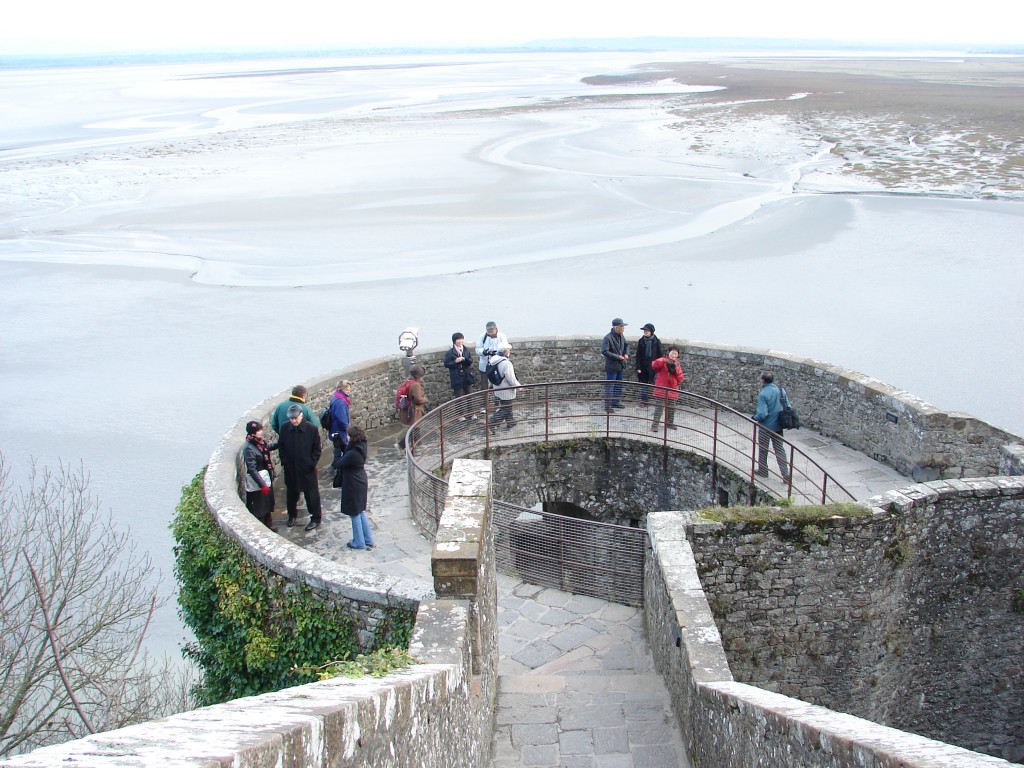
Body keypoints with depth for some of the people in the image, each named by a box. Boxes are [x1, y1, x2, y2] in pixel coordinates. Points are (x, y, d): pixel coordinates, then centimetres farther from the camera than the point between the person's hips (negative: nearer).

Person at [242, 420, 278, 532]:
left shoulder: (260, 442, -2)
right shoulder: (249, 448, -25)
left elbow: (268, 447, 24)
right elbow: (252, 470, -26)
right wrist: (262, 485, -27)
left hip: (266, 477, 8)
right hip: (256, 481, -8)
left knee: (268, 501, 22)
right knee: (258, 506, 6)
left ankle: (269, 524, 39)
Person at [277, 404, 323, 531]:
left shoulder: (312, 429, -17)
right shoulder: (285, 428, -8)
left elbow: (316, 449, -8)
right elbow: (281, 446, 4)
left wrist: (311, 464, -13)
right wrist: (284, 461, -2)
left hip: (307, 469, -3)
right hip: (290, 469, 3)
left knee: (312, 495, 8)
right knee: (291, 493, 20)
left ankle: (315, 519, 22)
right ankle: (292, 515, 41)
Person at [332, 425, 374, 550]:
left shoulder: (353, 454, -29)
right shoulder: (361, 448, -3)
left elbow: (337, 464, -21)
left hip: (353, 487, -9)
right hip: (361, 484, 9)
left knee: (355, 514, 8)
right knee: (361, 512, 21)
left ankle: (359, 543, 21)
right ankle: (368, 540, 29)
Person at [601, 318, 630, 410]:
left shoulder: (621, 336, 5)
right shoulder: (608, 338, -21)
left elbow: (626, 344, 21)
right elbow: (604, 351, -25)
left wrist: (626, 354, 2)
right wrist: (617, 357, -22)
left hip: (620, 365, 9)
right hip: (611, 366, -9)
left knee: (619, 385, 18)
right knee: (609, 386, -3)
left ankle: (616, 402, 32)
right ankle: (608, 405, 4)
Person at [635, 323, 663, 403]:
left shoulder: (657, 341, -3)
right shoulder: (641, 341, 1)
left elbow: (660, 354, 1)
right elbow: (638, 356, 2)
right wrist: (638, 367, -4)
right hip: (643, 366, 2)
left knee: (651, 383, -1)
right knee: (643, 383, 5)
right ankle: (643, 399, 10)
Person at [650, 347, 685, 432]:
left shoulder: (677, 364, 12)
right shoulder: (663, 361, -1)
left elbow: (680, 378, 5)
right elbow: (654, 365, -21)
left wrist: (676, 369, -11)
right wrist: (664, 360, -34)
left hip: (672, 389, 5)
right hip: (662, 388, -5)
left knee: (672, 407, 13)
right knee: (660, 406, -12)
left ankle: (669, 423, 31)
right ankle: (654, 425, -9)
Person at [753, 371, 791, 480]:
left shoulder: (763, 394, -22)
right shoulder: (779, 390, -3)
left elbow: (762, 414, -25)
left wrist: (755, 417, -5)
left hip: (766, 426, -5)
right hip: (778, 425, 6)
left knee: (763, 449, 14)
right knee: (780, 449, 11)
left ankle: (763, 471, 29)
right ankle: (786, 474, 8)